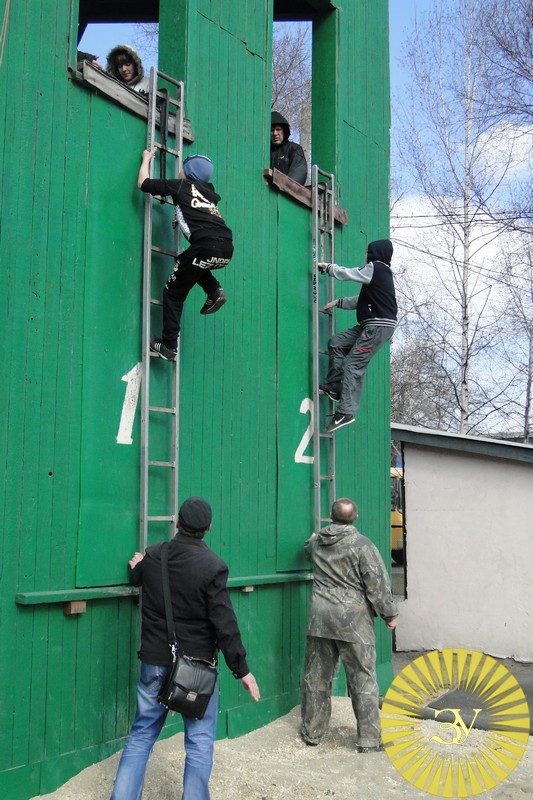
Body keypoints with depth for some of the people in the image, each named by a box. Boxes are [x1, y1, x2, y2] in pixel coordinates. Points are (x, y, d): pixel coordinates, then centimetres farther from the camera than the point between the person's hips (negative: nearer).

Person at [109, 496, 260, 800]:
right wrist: (242, 669, -9)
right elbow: (225, 624, -17)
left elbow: (137, 580, 23)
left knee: (142, 733, 16)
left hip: (154, 661, 4)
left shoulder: (153, 556, -1)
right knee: (200, 741, 8)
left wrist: (137, 567, 46)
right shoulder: (212, 566, -17)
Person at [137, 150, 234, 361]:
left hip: (207, 247, -6)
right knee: (189, 261, 37)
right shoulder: (208, 191, 28)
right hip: (227, 248, 6)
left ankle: (168, 345, 9)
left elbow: (143, 183, 20)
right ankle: (215, 291, 16)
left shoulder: (179, 186, 13)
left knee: (173, 294, 10)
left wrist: (146, 159, 35)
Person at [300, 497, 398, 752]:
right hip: (353, 621, -5)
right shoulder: (362, 545, -11)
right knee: (363, 678, 3)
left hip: (320, 617, 5)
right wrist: (389, 614, 1)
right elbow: (377, 585, -10)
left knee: (316, 676, 14)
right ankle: (368, 739, 7)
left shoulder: (316, 542, 7)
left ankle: (311, 731, 25)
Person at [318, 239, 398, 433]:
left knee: (353, 364, -15)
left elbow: (346, 274, -5)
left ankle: (346, 412, -18)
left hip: (380, 325, -10)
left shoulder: (376, 268, -7)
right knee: (336, 343, 10)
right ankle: (334, 387, 8)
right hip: (372, 324, 10)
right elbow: (362, 301, 25)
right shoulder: (380, 272, 22)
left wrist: (328, 266, 11)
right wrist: (337, 303, 21)